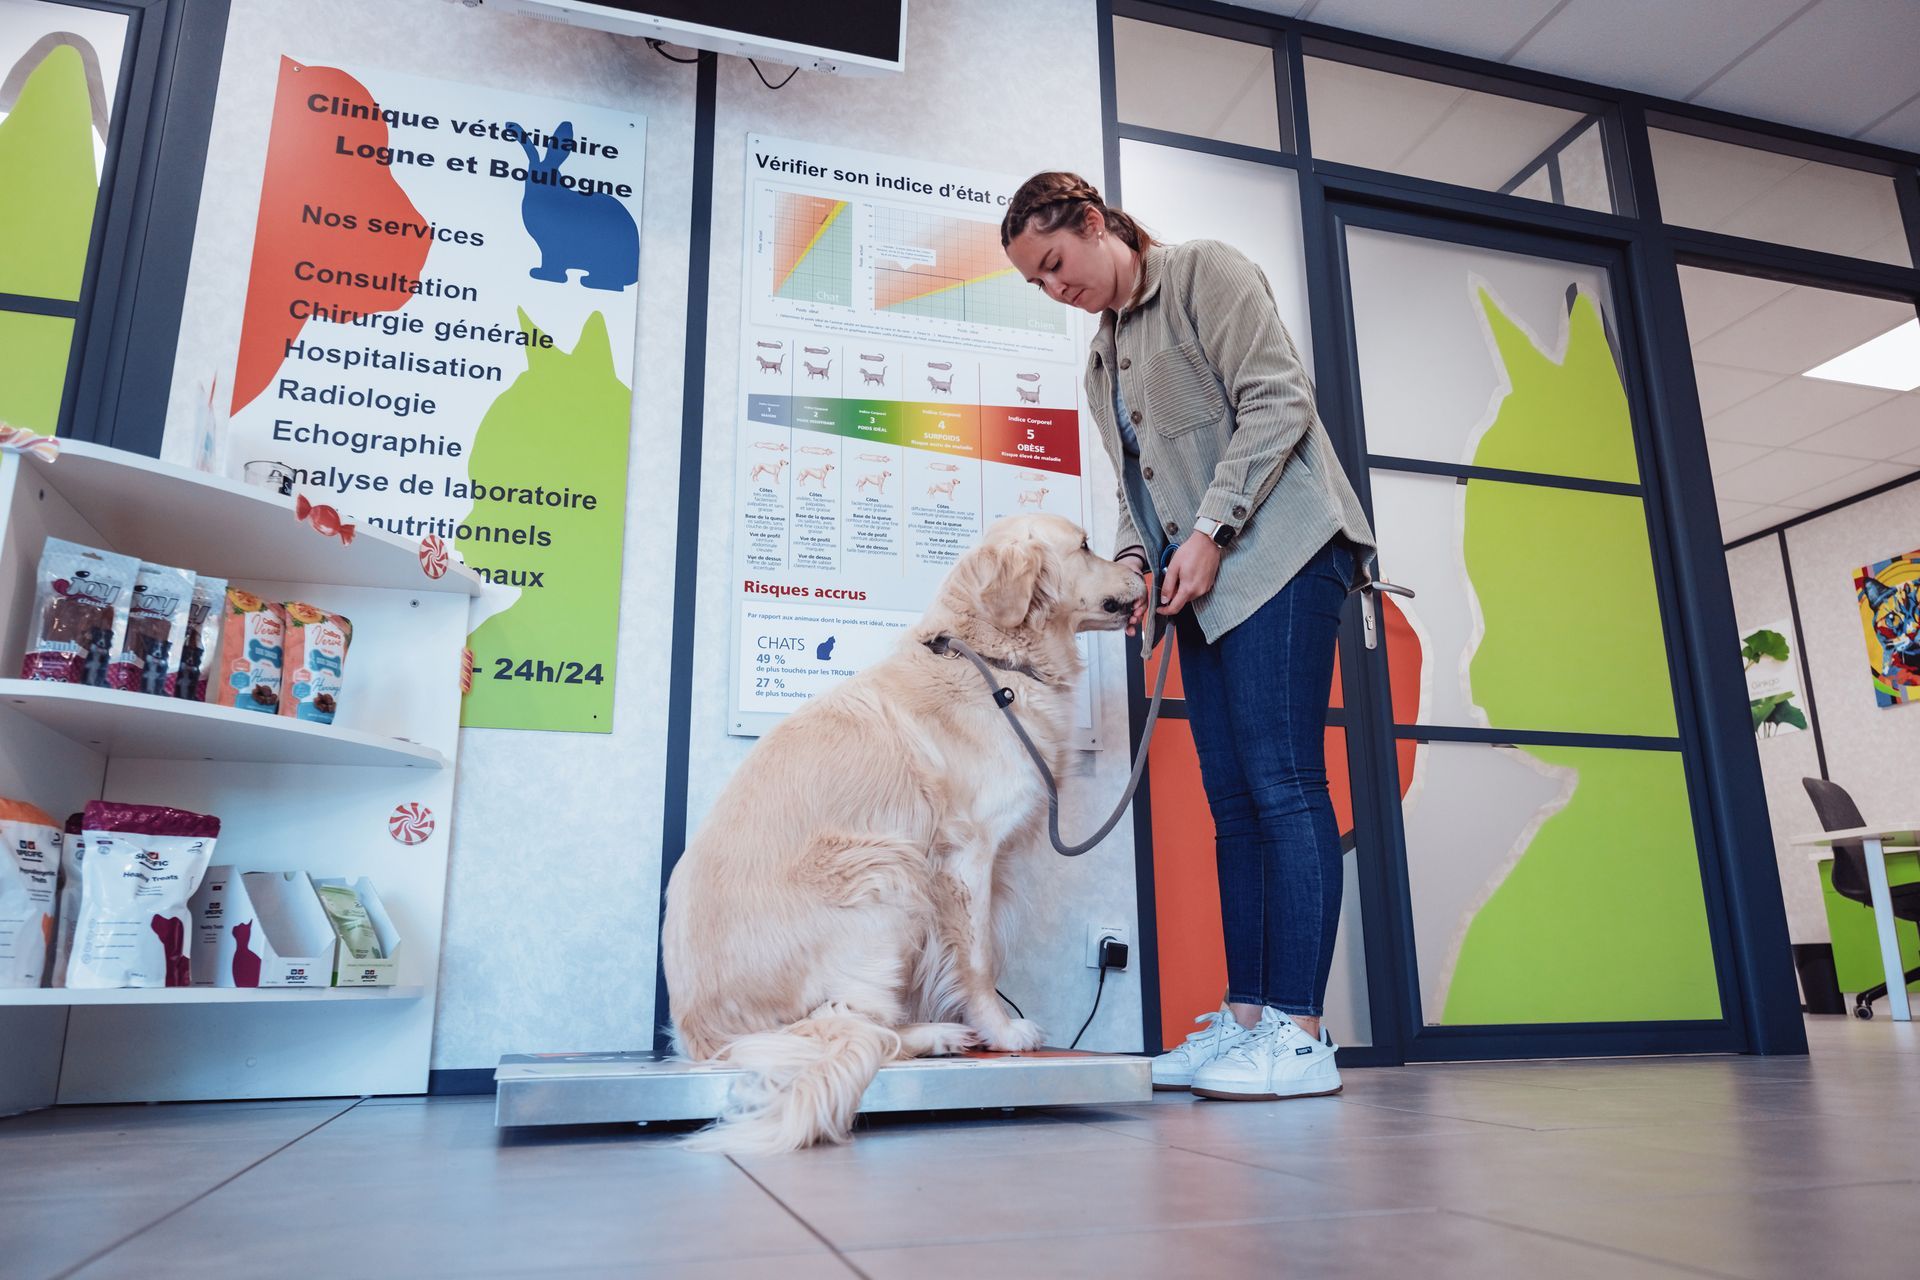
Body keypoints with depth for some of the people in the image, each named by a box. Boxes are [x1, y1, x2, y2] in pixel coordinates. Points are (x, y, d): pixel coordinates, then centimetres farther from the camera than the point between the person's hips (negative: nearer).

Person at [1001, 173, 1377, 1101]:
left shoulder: (1204, 270, 2)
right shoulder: (1103, 358, 24)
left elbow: (1277, 399, -10)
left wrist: (1209, 531, -15)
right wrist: (1134, 556, 2)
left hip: (1277, 555, -8)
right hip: (1203, 582, 8)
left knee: (1282, 783, -13)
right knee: (1233, 800, 4)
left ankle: (1299, 1034, -10)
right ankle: (1245, 1017, 7)